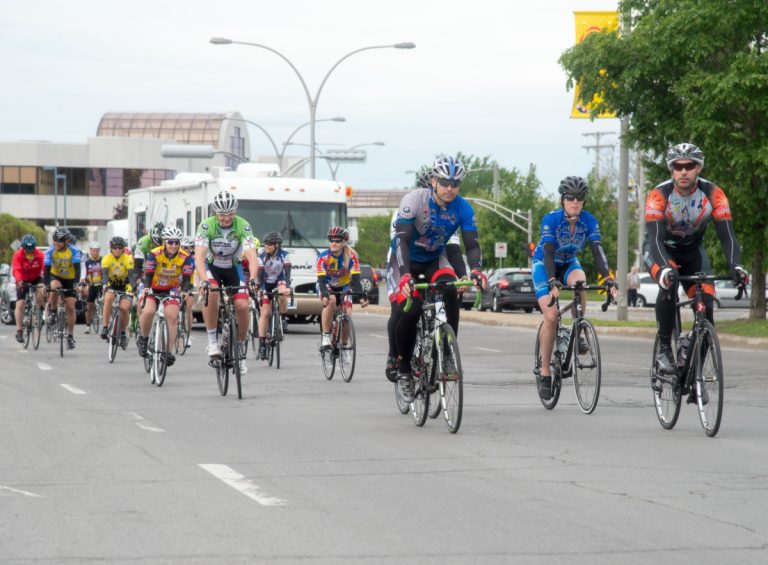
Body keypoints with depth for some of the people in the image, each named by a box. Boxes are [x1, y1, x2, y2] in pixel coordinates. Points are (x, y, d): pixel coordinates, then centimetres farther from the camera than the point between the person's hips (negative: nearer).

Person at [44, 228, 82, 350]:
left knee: (70, 308, -6)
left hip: (69, 280, 0)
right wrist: (46, 284, -38)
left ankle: (70, 336, 5)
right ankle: (53, 313, -15)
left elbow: (77, 268, -27)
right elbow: (47, 269, -24)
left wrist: (77, 283, -41)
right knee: (55, 286, -36)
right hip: (55, 277, 0)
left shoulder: (74, 251, -22)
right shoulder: (50, 251, -20)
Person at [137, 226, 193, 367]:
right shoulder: (154, 254, -21)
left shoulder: (185, 257, -17)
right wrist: (145, 288, -44)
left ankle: (169, 351, -10)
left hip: (171, 290, 1)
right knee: (148, 311, -26)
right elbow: (148, 275, -23)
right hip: (153, 289, -1)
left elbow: (187, 278, -19)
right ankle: (143, 338, 0)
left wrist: (184, 291, -39)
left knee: (172, 316, -17)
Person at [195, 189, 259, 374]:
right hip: (211, 267, -1)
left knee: (242, 306, -16)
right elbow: (199, 256, -34)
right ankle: (212, 341, -23)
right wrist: (204, 280, -50)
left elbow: (252, 255, -31)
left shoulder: (243, 226, -23)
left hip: (233, 268, 1)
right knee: (211, 293, -33)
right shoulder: (206, 226, -25)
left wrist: (253, 279, -49)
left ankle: (241, 351, 4)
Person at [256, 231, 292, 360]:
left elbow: (287, 272, -27)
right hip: (266, 284, 0)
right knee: (265, 313, -9)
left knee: (283, 294, -35)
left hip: (279, 281, 0)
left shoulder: (284, 255, -19)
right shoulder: (261, 256, -19)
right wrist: (260, 290, -40)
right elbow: (259, 274, -24)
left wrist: (288, 287, -44)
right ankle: (262, 345, -5)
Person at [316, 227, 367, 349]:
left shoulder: (351, 256, -22)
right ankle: (325, 336, -26)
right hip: (327, 286, -2)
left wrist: (362, 296, -42)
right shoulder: (324, 256, -25)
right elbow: (321, 279, -31)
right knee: (330, 301, -35)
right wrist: (324, 295, -50)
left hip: (343, 286, 2)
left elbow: (355, 279, -26)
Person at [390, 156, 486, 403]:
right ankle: (403, 368, -2)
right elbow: (402, 240, -33)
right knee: (409, 311, -22)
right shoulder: (414, 201, -27)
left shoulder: (463, 208, -16)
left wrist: (476, 270, -38)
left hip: (435, 259, 3)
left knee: (451, 293, -28)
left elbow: (471, 244, -17)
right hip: (406, 261, -3)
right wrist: (405, 275, -46)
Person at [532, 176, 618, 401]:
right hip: (544, 264, -3)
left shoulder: (589, 221, -18)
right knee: (551, 317, -19)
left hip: (568, 263, 3)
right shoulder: (551, 220, -27)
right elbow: (548, 252, -35)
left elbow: (598, 251, -26)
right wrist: (552, 282, -50)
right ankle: (544, 372, -9)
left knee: (580, 282, -34)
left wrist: (608, 279, -40)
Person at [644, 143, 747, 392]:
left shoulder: (713, 194, -22)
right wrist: (665, 268, -55)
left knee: (706, 307, -15)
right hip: (661, 251, -3)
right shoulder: (659, 195, -29)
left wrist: (735, 265, -44)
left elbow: (727, 234, -26)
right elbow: (654, 238, -37)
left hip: (693, 251, 3)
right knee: (669, 283, -36)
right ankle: (664, 349, -22)